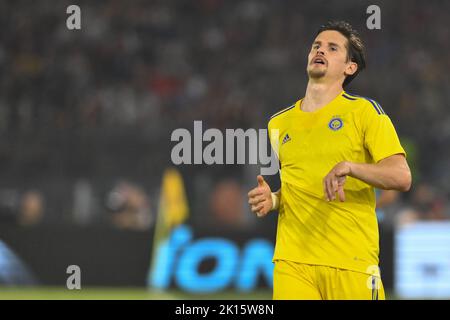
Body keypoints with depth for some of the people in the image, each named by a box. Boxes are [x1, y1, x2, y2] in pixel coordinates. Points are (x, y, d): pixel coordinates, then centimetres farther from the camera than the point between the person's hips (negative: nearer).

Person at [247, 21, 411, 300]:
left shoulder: (365, 111, 2)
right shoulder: (279, 123, 16)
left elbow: (402, 178, -8)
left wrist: (349, 167, -23)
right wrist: (272, 200, 7)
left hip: (352, 263, -3)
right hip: (292, 262, 3)